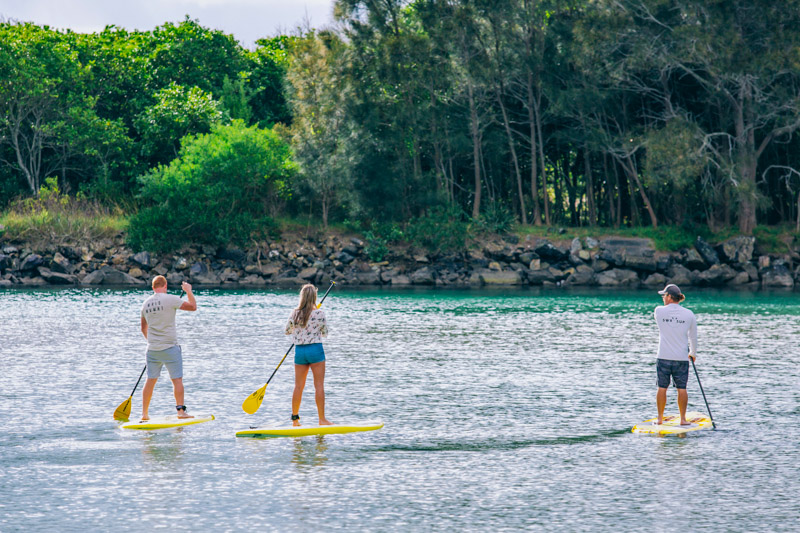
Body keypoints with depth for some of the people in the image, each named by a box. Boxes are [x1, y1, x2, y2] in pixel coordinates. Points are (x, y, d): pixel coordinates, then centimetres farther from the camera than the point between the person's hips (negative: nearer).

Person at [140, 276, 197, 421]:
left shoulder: (146, 303, 7)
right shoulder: (170, 299, -10)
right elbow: (193, 307, -4)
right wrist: (189, 291, 11)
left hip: (152, 349, 5)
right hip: (170, 347, -5)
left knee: (150, 380, 10)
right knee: (177, 379, 2)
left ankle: (144, 413, 11)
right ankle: (181, 410, 0)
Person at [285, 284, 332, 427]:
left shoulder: (294, 314, 0)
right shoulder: (319, 313, -10)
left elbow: (287, 331, 14)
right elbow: (325, 333, 0)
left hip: (299, 351, 4)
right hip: (315, 350, -4)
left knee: (298, 386, 10)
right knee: (319, 385, -1)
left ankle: (295, 419, 14)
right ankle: (322, 419, -2)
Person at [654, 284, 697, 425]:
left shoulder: (659, 311, -5)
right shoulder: (689, 314, -1)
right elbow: (693, 336, 10)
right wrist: (693, 353, 23)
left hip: (663, 357, 0)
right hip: (682, 358, 1)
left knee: (662, 388, 6)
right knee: (681, 388, 6)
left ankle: (660, 418, 11)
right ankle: (683, 419, 9)